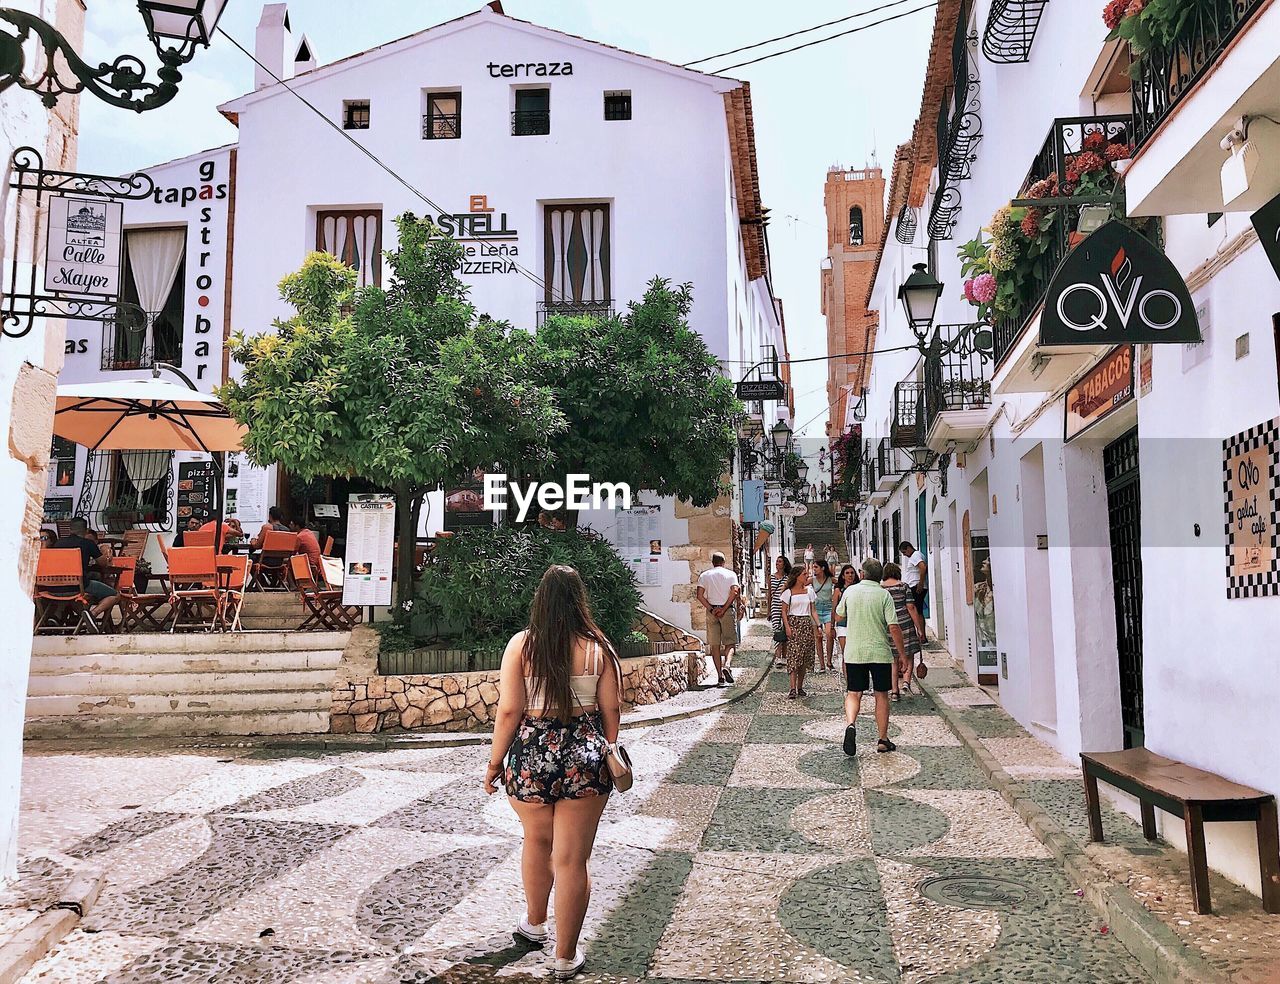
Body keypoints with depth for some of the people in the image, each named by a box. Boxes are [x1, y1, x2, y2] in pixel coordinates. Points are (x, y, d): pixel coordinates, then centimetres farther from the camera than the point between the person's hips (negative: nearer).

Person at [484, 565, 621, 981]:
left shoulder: (521, 644, -8)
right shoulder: (598, 646, -4)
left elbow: (509, 710, -10)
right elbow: (611, 710, 0)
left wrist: (495, 762, 2)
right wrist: (606, 755, 15)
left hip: (530, 758, 0)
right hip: (586, 759, 0)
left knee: (537, 841, 26)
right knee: (572, 860, 8)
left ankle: (534, 924, 46)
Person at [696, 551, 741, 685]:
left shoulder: (704, 575, 8)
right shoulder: (730, 574, 4)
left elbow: (700, 596, -3)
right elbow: (734, 591, -12)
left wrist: (711, 609, -5)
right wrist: (724, 609, -11)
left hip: (712, 610, 2)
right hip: (728, 610, -1)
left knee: (715, 645, 5)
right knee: (729, 643, 3)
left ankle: (720, 676, 1)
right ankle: (726, 666, -23)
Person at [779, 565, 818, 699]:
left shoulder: (809, 591, 11)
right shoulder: (788, 592, 1)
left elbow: (813, 610, 12)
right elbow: (784, 611, 0)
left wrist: (817, 625, 0)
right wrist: (787, 627, -11)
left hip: (807, 624, 4)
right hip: (793, 623, -4)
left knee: (805, 657, 3)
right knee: (793, 656, -12)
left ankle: (800, 687, 13)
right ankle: (793, 689, -16)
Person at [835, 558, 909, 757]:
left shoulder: (850, 591, 0)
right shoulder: (884, 595, -7)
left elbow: (840, 614, 18)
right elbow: (893, 627, -12)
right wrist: (902, 653, -3)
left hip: (854, 652, 1)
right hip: (880, 652, -1)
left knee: (853, 694, 7)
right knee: (881, 696, 10)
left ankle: (850, 724, -21)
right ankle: (883, 740, 15)